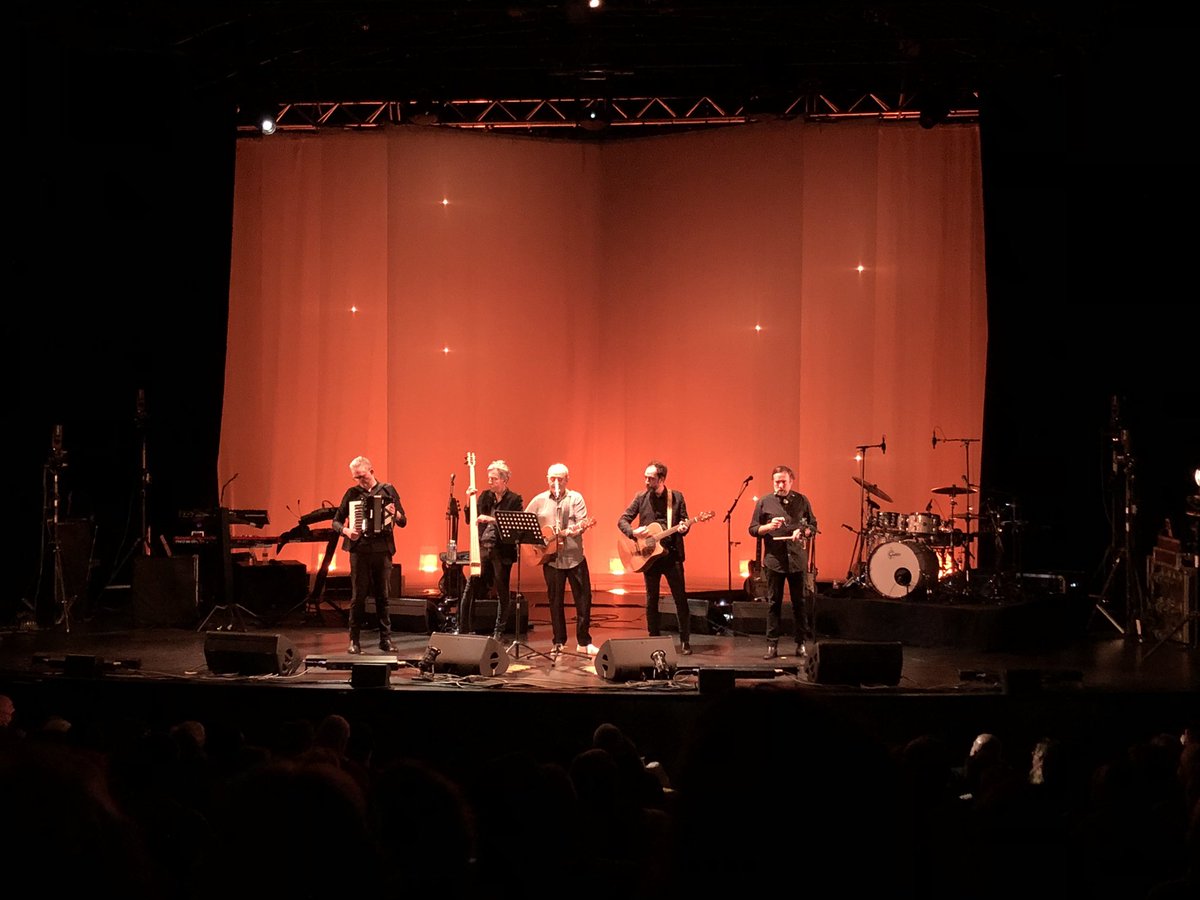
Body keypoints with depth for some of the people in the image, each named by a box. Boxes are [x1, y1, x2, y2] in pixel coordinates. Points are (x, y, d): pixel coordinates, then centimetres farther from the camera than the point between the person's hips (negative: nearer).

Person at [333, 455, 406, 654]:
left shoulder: (387, 490, 6)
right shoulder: (352, 493, 6)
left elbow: (403, 521, 8)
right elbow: (336, 521, 9)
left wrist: (395, 514, -15)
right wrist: (346, 531, -12)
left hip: (383, 549, 0)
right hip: (359, 550, 0)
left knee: (383, 596, 4)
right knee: (358, 596, -2)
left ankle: (386, 639, 9)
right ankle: (354, 640, 3)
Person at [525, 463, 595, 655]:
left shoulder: (575, 498, 2)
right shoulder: (539, 501, 6)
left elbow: (582, 523, -8)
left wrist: (576, 529, -29)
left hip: (574, 556, -1)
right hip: (550, 557, 1)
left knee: (583, 599, -1)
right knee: (555, 601, 7)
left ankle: (583, 642, 7)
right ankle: (559, 642, 15)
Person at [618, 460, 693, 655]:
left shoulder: (676, 497, 1)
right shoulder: (641, 498, 3)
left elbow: (684, 523, 6)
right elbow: (622, 520, 4)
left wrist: (683, 528, -17)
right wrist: (633, 532, -15)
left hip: (672, 554, -1)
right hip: (650, 555, 1)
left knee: (680, 599, -2)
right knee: (651, 600, 6)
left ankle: (685, 642, 3)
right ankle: (653, 640, 14)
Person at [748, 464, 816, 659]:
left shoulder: (801, 501, 5)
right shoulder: (764, 502, 2)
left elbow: (813, 525, 11)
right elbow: (753, 529, 4)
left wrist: (803, 532, -10)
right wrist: (769, 527, -15)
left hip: (798, 560, 1)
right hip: (774, 559, -1)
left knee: (800, 603, 5)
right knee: (773, 603, 3)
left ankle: (801, 643, 14)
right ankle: (772, 645, 7)